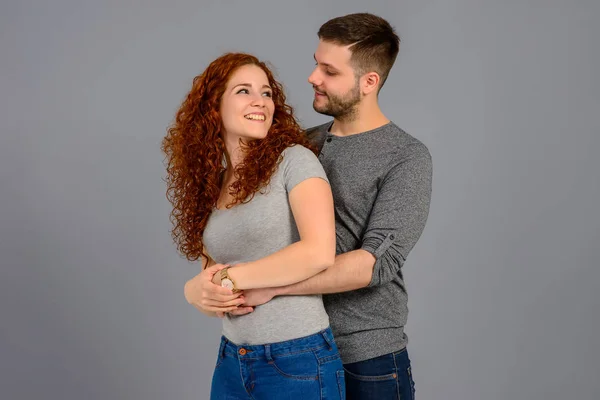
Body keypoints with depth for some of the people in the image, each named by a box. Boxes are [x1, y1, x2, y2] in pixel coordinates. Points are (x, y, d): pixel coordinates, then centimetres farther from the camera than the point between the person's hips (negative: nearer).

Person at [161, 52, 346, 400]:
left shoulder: (294, 160, -10)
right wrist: (198, 291, -8)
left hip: (298, 362, -5)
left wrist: (229, 278, -15)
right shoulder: (209, 186, 7)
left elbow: (320, 252, -22)